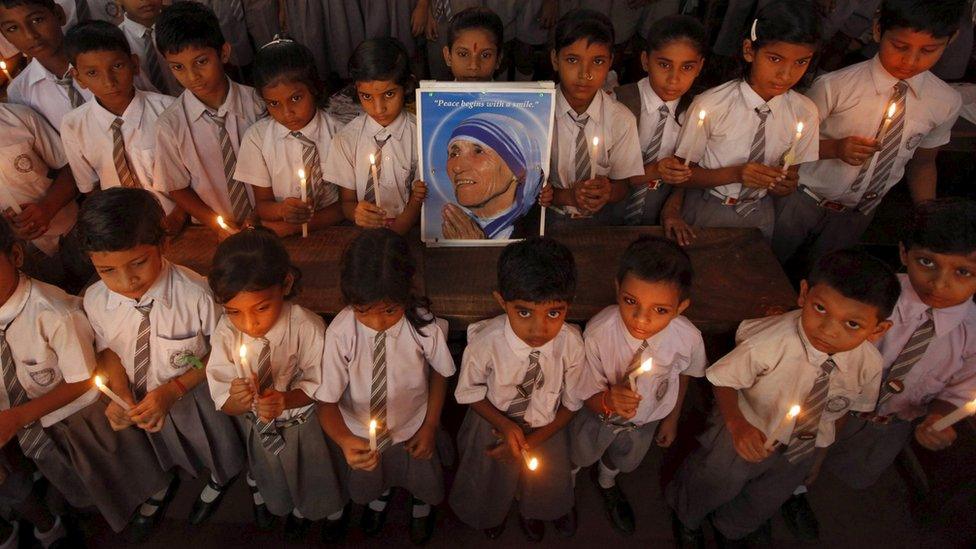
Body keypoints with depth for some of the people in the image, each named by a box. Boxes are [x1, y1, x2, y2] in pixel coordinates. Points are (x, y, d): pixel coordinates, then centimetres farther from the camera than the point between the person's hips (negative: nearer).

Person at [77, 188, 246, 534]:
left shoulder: (196, 295, -37)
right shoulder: (95, 301, -23)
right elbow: (108, 349, -4)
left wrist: (174, 388, -28)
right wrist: (121, 394, -20)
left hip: (196, 397, -3)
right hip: (143, 400, 3)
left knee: (218, 451, 29)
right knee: (165, 451, 35)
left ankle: (218, 481, 64)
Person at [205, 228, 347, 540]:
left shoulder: (307, 327, -34)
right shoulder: (225, 334, -26)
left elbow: (319, 384, -21)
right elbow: (223, 402, -18)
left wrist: (287, 400, -40)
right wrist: (236, 400, -41)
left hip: (306, 424, -2)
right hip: (258, 428, 3)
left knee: (317, 472, 23)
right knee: (269, 473, 29)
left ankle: (331, 510, 59)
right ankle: (296, 508, 64)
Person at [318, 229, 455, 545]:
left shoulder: (426, 326, -32)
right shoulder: (340, 333, -34)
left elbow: (440, 373, -11)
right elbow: (327, 400, -27)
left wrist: (430, 425, -8)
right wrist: (344, 441, -45)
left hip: (413, 431, 0)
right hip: (361, 434, 1)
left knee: (423, 480, 31)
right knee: (369, 481, 33)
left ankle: (421, 503, 68)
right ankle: (380, 495, 70)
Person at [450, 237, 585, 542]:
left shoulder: (571, 343, -30)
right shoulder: (485, 342, -35)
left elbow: (571, 403, -13)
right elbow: (471, 392, -15)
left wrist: (533, 441, -19)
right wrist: (505, 426, -27)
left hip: (545, 430, 1)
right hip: (494, 425, -1)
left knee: (547, 484, 27)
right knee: (489, 482, 26)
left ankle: (531, 511, 65)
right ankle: (493, 513, 65)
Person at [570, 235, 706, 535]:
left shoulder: (688, 338, -34)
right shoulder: (598, 332, -41)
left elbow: (683, 373, -9)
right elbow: (588, 395, -28)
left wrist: (672, 418, 6)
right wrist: (607, 400, -52)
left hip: (648, 419, 2)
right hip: (598, 416, -2)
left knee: (625, 460, 35)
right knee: (579, 456, 30)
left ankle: (606, 483, 71)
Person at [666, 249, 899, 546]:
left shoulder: (870, 365, -23)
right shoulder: (767, 344, -39)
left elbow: (849, 406, -3)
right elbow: (723, 380, -24)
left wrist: (822, 443, 5)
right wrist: (737, 424, -37)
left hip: (801, 451, 5)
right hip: (748, 436, -4)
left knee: (764, 502, 31)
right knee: (712, 486, 22)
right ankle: (686, 518, 61)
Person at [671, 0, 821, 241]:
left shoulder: (805, 112, -11)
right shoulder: (710, 106, -22)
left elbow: (799, 171, 2)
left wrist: (787, 184, -21)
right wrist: (735, 174, -28)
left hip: (760, 214, 3)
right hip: (707, 211, -3)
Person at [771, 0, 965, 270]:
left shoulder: (946, 103, -9)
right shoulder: (835, 86, -21)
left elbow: (923, 162, 6)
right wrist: (834, 148, -27)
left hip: (860, 213, 3)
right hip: (804, 200, -3)